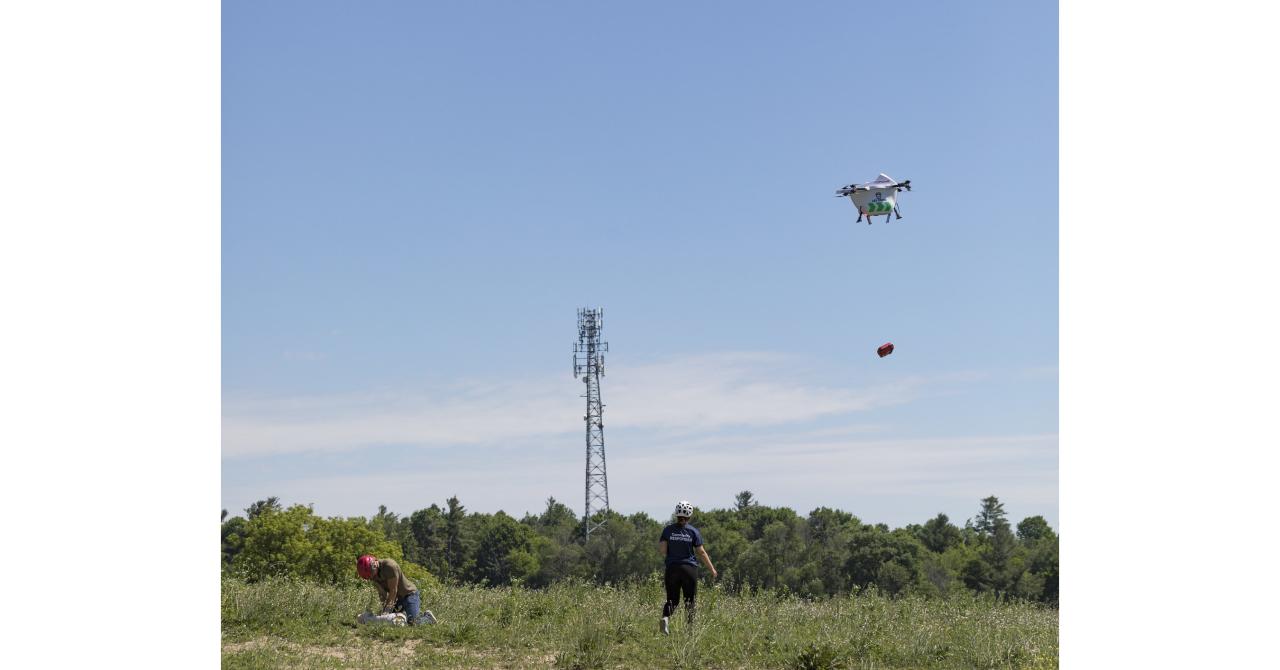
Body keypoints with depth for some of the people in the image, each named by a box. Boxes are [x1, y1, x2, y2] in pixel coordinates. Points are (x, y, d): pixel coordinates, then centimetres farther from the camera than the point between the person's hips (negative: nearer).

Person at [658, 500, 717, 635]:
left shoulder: (668, 529, -1)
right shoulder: (693, 531, -4)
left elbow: (662, 550, -4)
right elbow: (701, 553, -2)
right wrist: (712, 569, 7)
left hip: (672, 568, 1)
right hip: (689, 568, -1)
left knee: (672, 598, 7)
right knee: (690, 599, 10)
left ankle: (665, 618, -20)